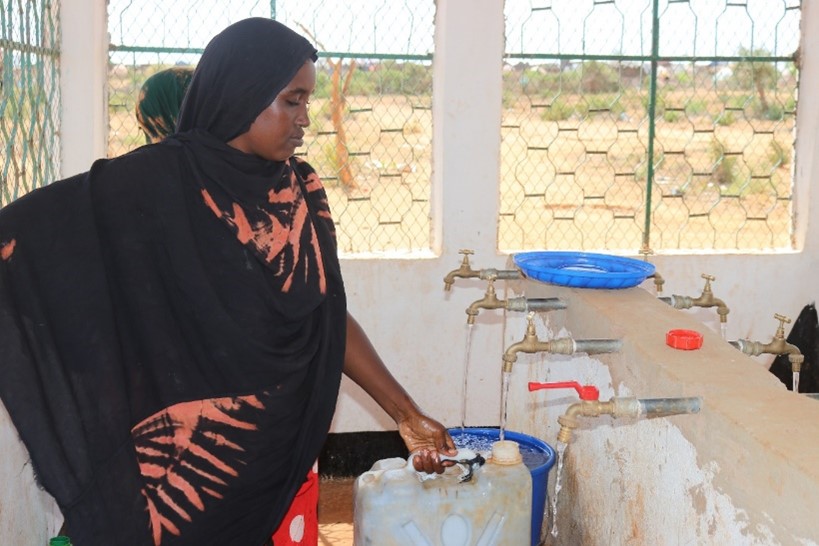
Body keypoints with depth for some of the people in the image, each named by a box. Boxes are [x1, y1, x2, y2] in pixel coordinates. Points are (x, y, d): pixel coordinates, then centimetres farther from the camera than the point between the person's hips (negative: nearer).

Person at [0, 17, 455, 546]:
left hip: (282, 449, 5)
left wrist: (406, 413, 2)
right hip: (185, 457, -5)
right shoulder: (154, 183, -13)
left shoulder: (301, 190, 2)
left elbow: (330, 316, 5)